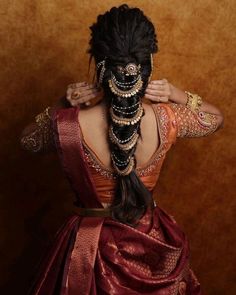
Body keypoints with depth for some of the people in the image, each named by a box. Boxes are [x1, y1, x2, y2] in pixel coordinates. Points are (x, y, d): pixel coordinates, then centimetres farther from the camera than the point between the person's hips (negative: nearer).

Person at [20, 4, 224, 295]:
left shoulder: (65, 124, -27)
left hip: (90, 247, -1)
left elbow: (27, 140, -3)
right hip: (150, 241, 2)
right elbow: (216, 118, 2)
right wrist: (178, 95, -12)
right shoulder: (166, 120, -21)